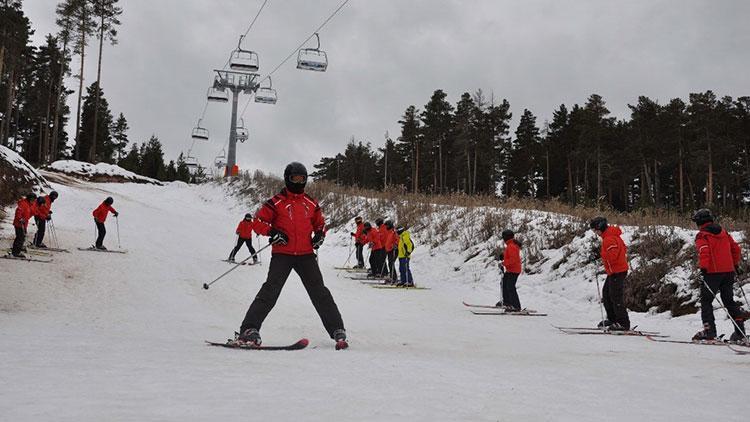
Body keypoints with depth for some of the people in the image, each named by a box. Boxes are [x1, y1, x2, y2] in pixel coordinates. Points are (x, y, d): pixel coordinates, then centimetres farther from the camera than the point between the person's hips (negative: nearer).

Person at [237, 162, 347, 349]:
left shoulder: (311, 203, 12)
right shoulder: (277, 202, 0)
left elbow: (320, 223, 25)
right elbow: (258, 222, 0)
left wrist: (319, 235, 4)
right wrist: (272, 232, -16)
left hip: (306, 254, 3)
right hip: (282, 254, -3)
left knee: (320, 292, 2)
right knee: (271, 290, -14)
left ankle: (337, 331, 7)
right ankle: (249, 329, -12)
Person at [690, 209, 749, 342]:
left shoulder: (702, 235, -5)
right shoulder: (724, 232, 15)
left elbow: (704, 251, -22)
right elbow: (736, 248, 17)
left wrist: (703, 267, -22)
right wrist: (736, 264, 26)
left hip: (713, 272, -6)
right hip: (728, 271, 6)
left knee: (706, 301, 3)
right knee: (728, 300, 14)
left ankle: (709, 330, -4)